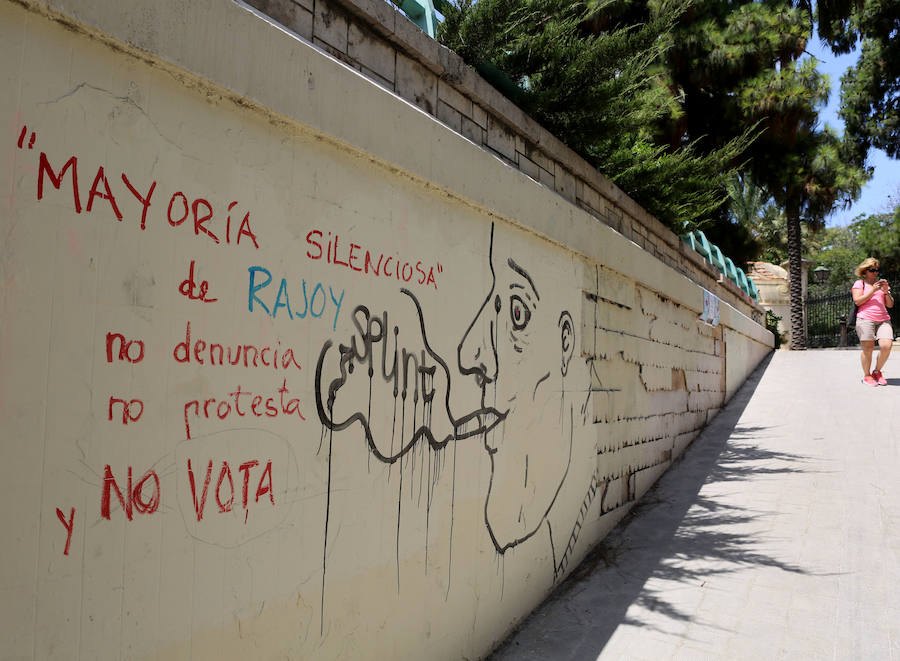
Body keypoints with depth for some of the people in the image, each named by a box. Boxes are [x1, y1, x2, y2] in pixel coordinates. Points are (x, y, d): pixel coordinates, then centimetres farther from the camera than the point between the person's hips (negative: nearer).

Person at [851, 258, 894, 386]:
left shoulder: (881, 283, 22)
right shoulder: (859, 283, 10)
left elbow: (890, 304, 18)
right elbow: (857, 301, -5)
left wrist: (886, 292, 0)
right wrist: (873, 290, -10)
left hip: (883, 320, 4)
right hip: (866, 319, -4)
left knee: (887, 346, -14)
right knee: (868, 349, -9)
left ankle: (877, 371, 8)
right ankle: (866, 375, 8)